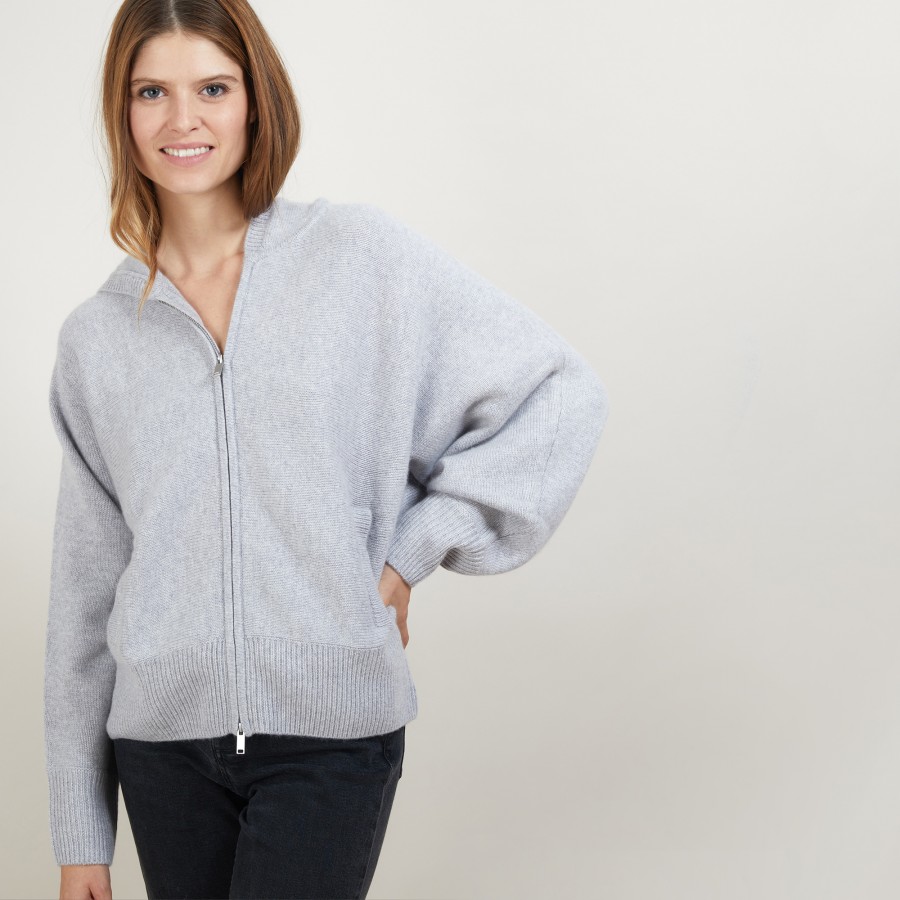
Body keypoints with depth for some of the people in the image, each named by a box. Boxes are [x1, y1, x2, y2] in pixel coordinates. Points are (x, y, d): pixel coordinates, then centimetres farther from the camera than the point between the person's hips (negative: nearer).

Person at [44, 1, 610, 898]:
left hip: (332, 728, -3)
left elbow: (561, 393, -1)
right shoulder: (94, 337, 5)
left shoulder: (360, 253, -2)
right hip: (162, 734, 3)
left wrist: (413, 548, -6)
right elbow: (84, 587, 8)